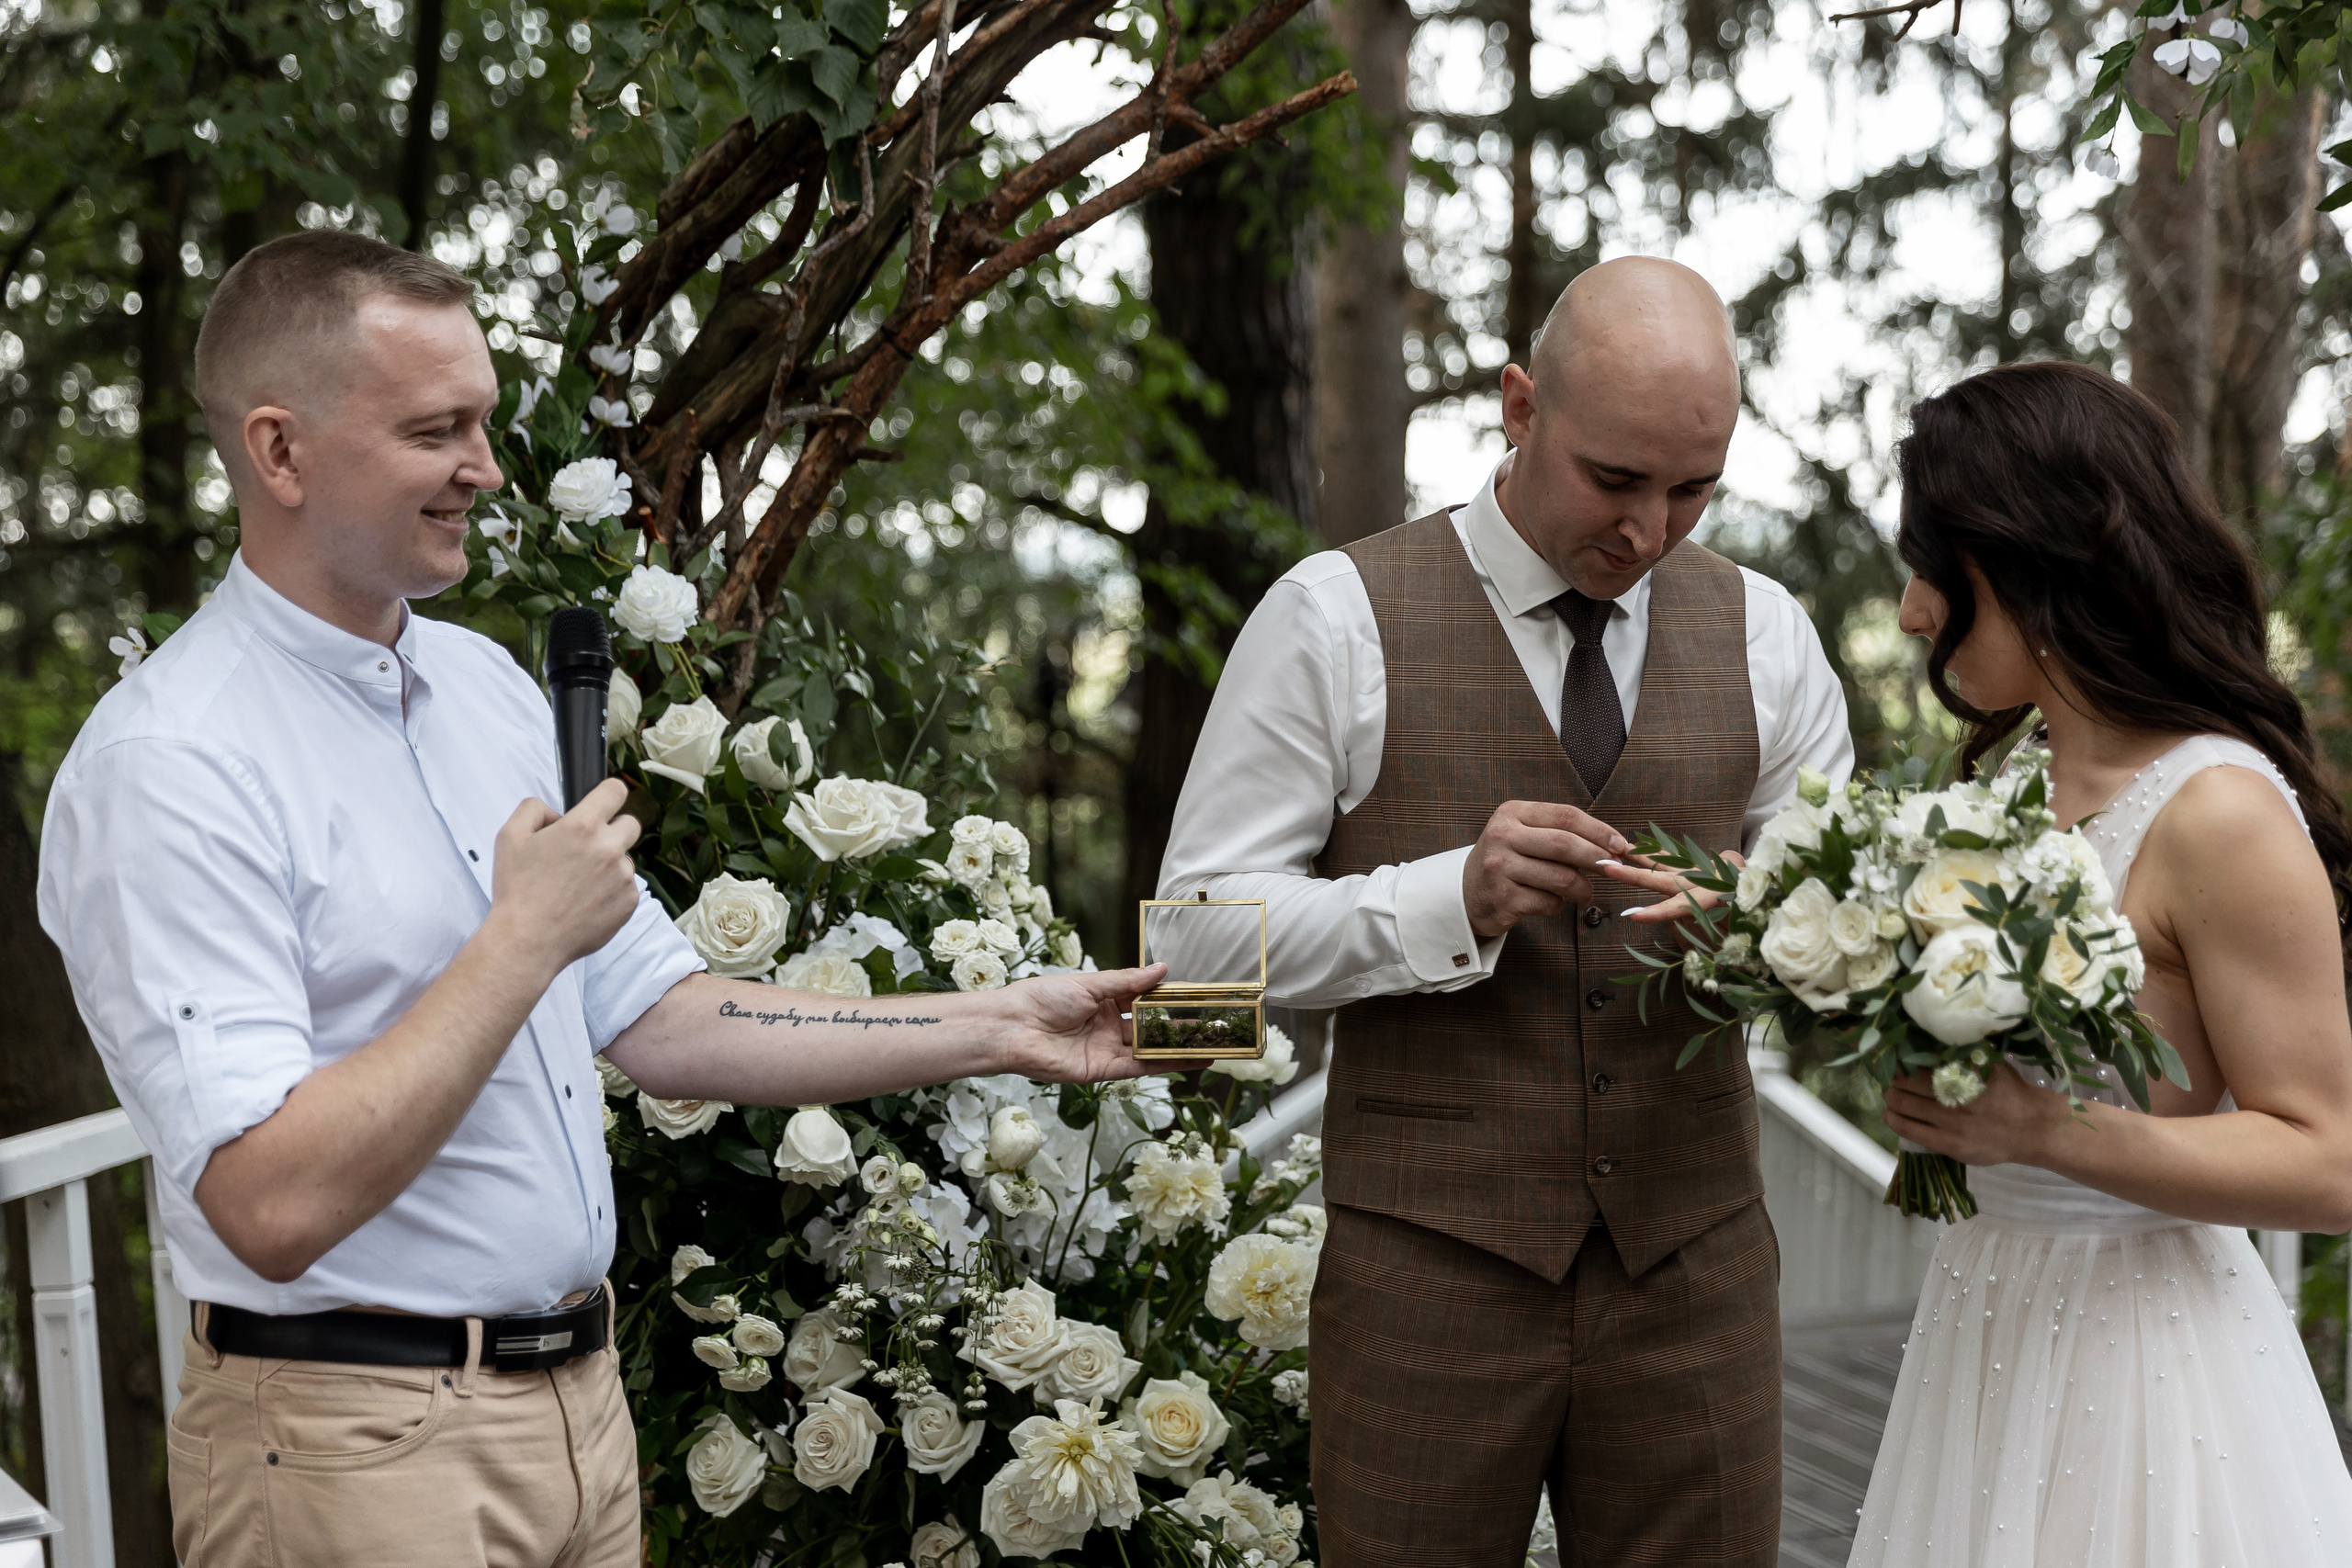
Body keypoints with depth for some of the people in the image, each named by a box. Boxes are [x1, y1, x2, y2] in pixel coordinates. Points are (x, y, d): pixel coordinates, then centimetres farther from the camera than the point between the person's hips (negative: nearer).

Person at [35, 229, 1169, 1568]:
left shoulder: (487, 683, 9)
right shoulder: (168, 765, -18)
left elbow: (660, 1018, 12)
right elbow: (273, 1205, -26)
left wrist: (996, 1031, 6)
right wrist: (526, 938, -21)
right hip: (359, 1449, -8)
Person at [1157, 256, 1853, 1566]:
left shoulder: (1763, 633, 7)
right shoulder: (1338, 617, -4)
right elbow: (1203, 925, -7)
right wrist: (1451, 899, -21)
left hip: (1693, 1259, 3)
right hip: (1430, 1265, -3)